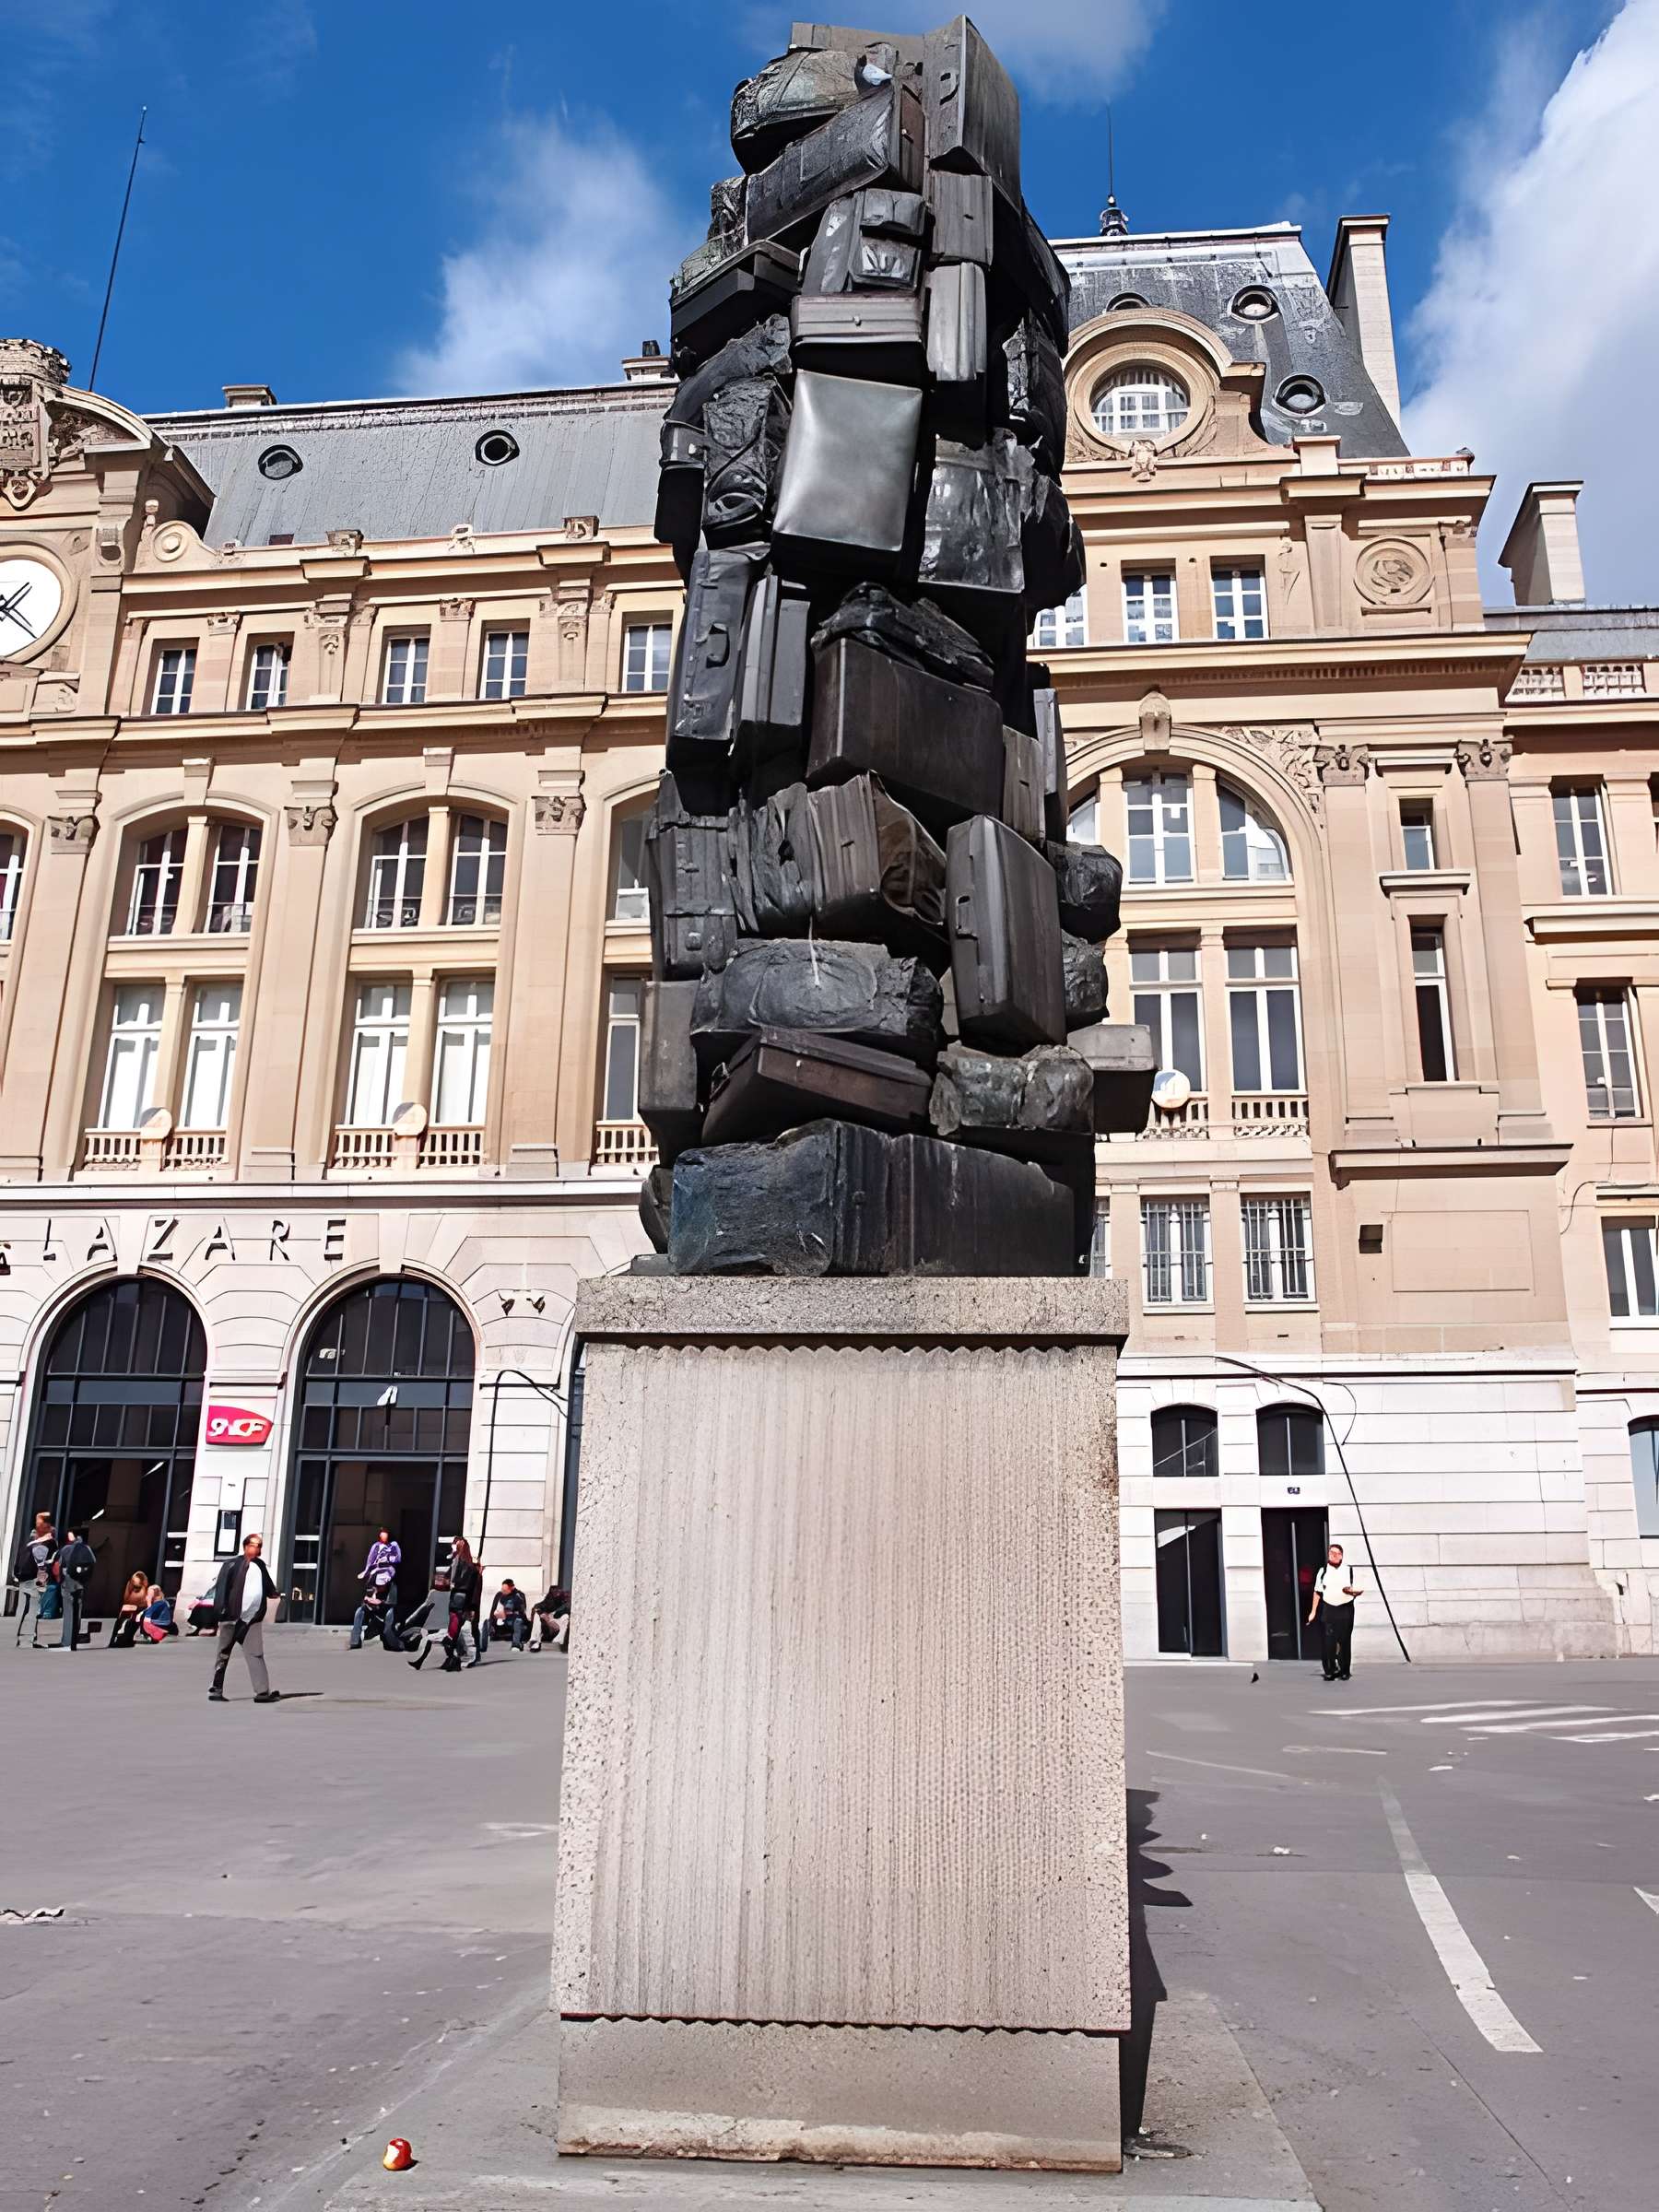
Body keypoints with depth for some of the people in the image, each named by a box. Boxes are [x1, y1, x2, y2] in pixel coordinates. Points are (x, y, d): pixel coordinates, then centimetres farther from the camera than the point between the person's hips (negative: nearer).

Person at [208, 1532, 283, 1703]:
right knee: (224, 1655, 8)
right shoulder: (232, 1565, -5)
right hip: (232, 1618, -4)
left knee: (256, 1654, -2)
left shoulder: (261, 1566, 12)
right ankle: (216, 1690, 20)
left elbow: (268, 1587, 16)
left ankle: (262, 1692, -7)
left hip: (253, 1620, 4)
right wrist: (221, 1612, -19)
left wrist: (276, 1594, -5)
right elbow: (221, 1588, -11)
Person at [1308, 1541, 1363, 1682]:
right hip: (1328, 1609, 0)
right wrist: (1313, 1612, 8)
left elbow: (1359, 1590, 8)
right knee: (1329, 1642, -5)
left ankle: (1344, 1671, 15)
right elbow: (1317, 1592, 10)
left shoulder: (1348, 1571, 5)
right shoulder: (1323, 1571, 7)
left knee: (1344, 1641, 3)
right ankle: (1330, 1671, 3)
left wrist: (1352, 1591, -15)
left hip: (1345, 1609, 0)